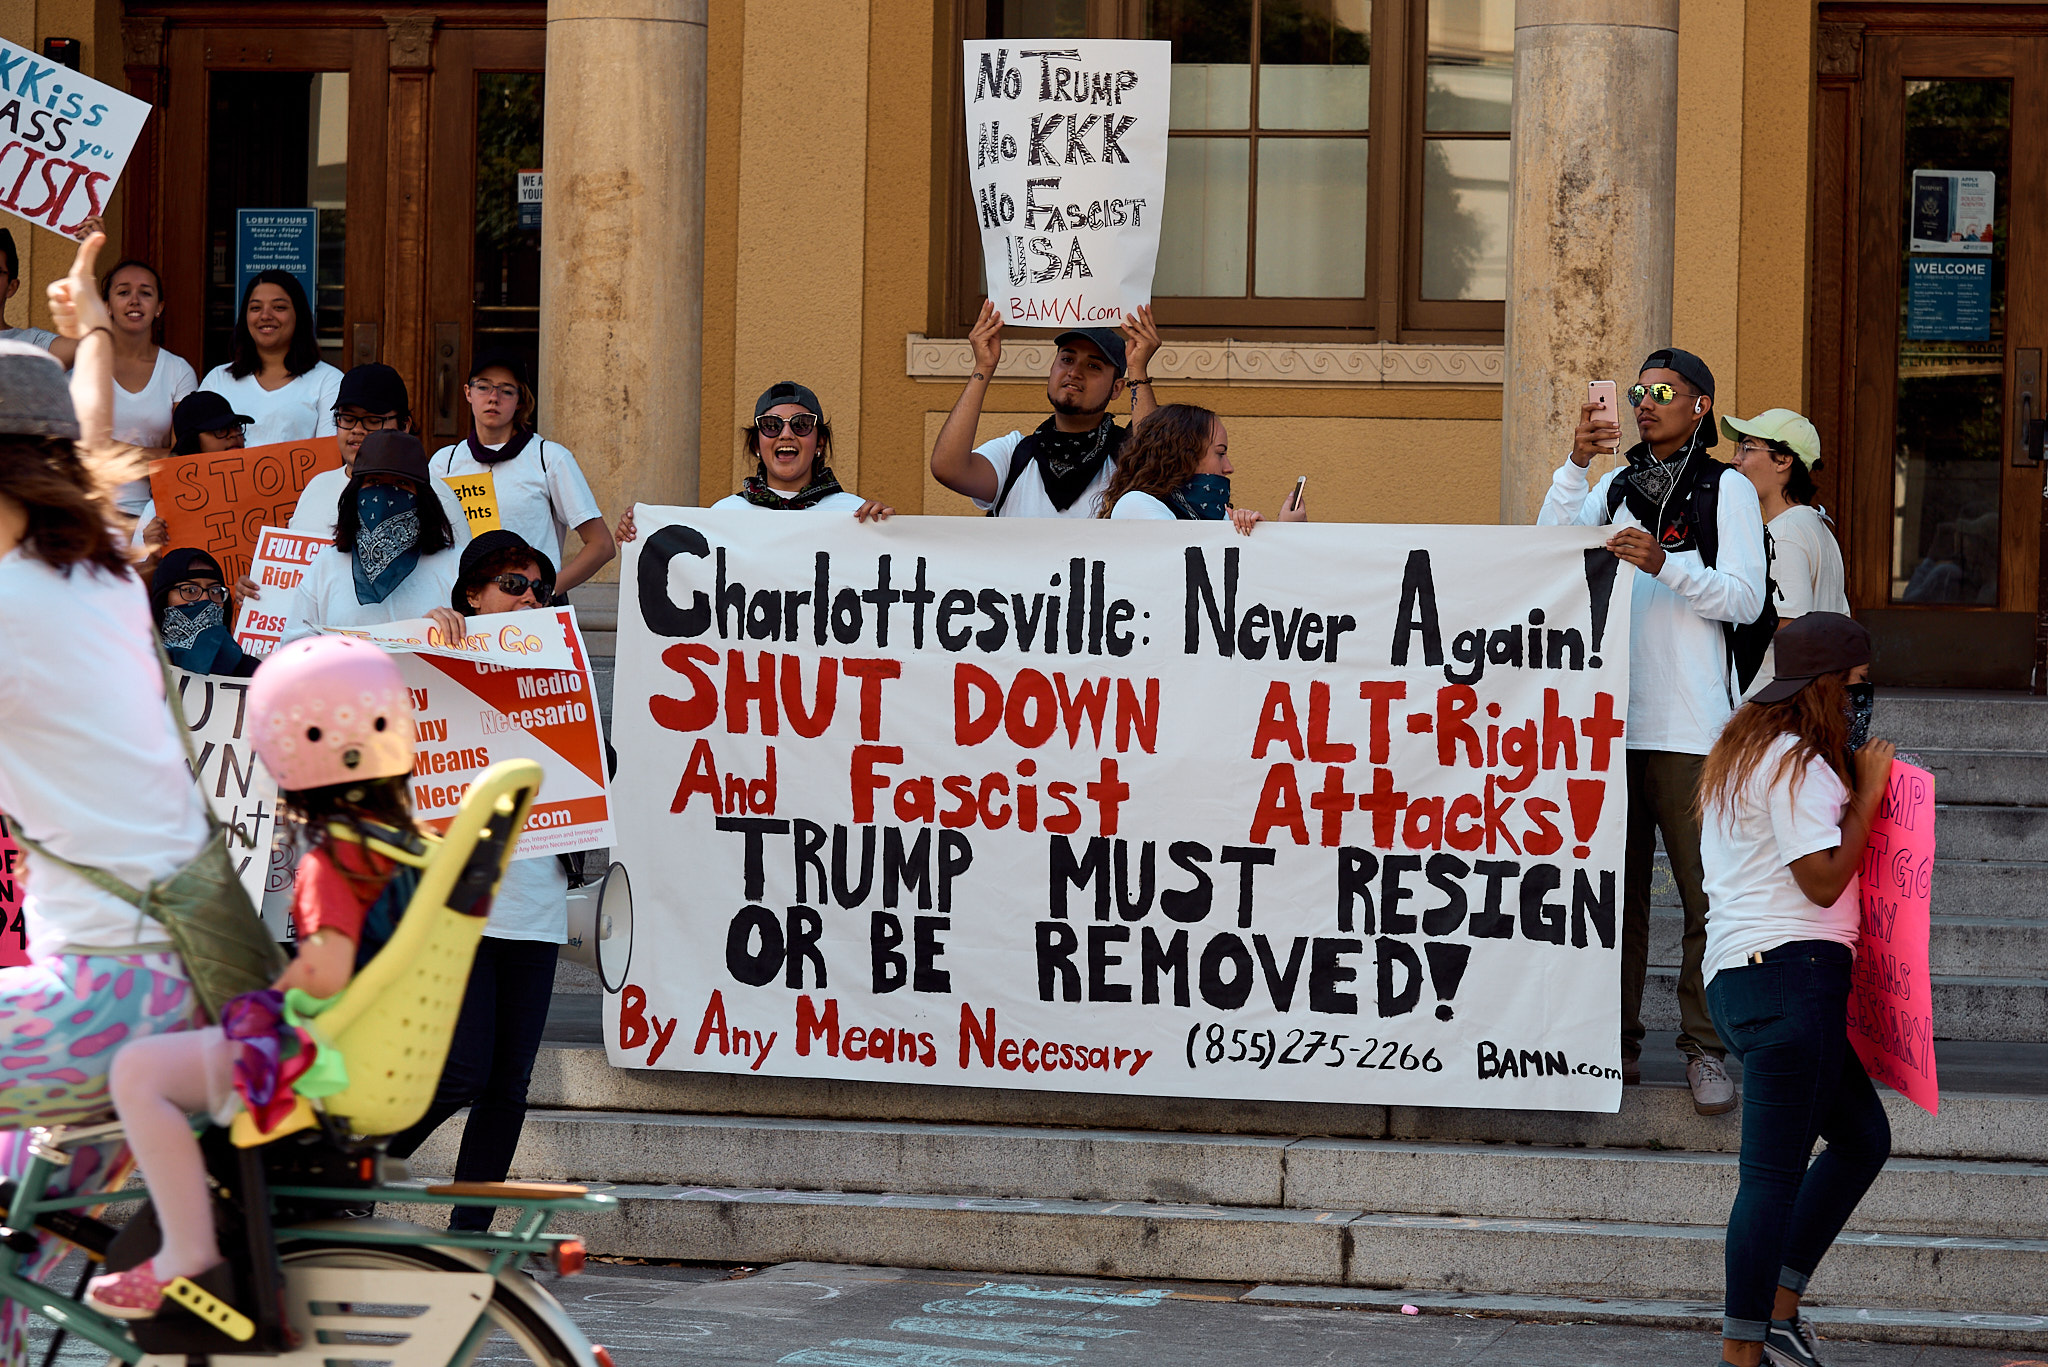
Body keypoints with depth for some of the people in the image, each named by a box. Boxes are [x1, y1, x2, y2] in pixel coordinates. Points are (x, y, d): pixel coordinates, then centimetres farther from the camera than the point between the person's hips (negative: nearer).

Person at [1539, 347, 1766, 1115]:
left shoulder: (1727, 491, 5)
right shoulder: (1616, 489, 18)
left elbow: (1746, 597, -4)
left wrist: (1664, 564, -18)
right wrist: (1575, 464, -6)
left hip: (1691, 726, -4)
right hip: (1611, 718, 4)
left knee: (1707, 893, -7)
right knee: (1613, 887, 5)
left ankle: (1706, 1050, -3)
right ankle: (1616, 1043, 11)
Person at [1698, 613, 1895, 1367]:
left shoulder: (1740, 753, 20)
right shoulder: (1797, 766, -12)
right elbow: (1824, 880, -16)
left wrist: (1856, 786, 19)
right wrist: (1868, 791, -8)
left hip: (1744, 976, 11)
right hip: (1791, 972, -11)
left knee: (1863, 1137, 18)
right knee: (1775, 1170, -7)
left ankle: (1778, 1305, 18)